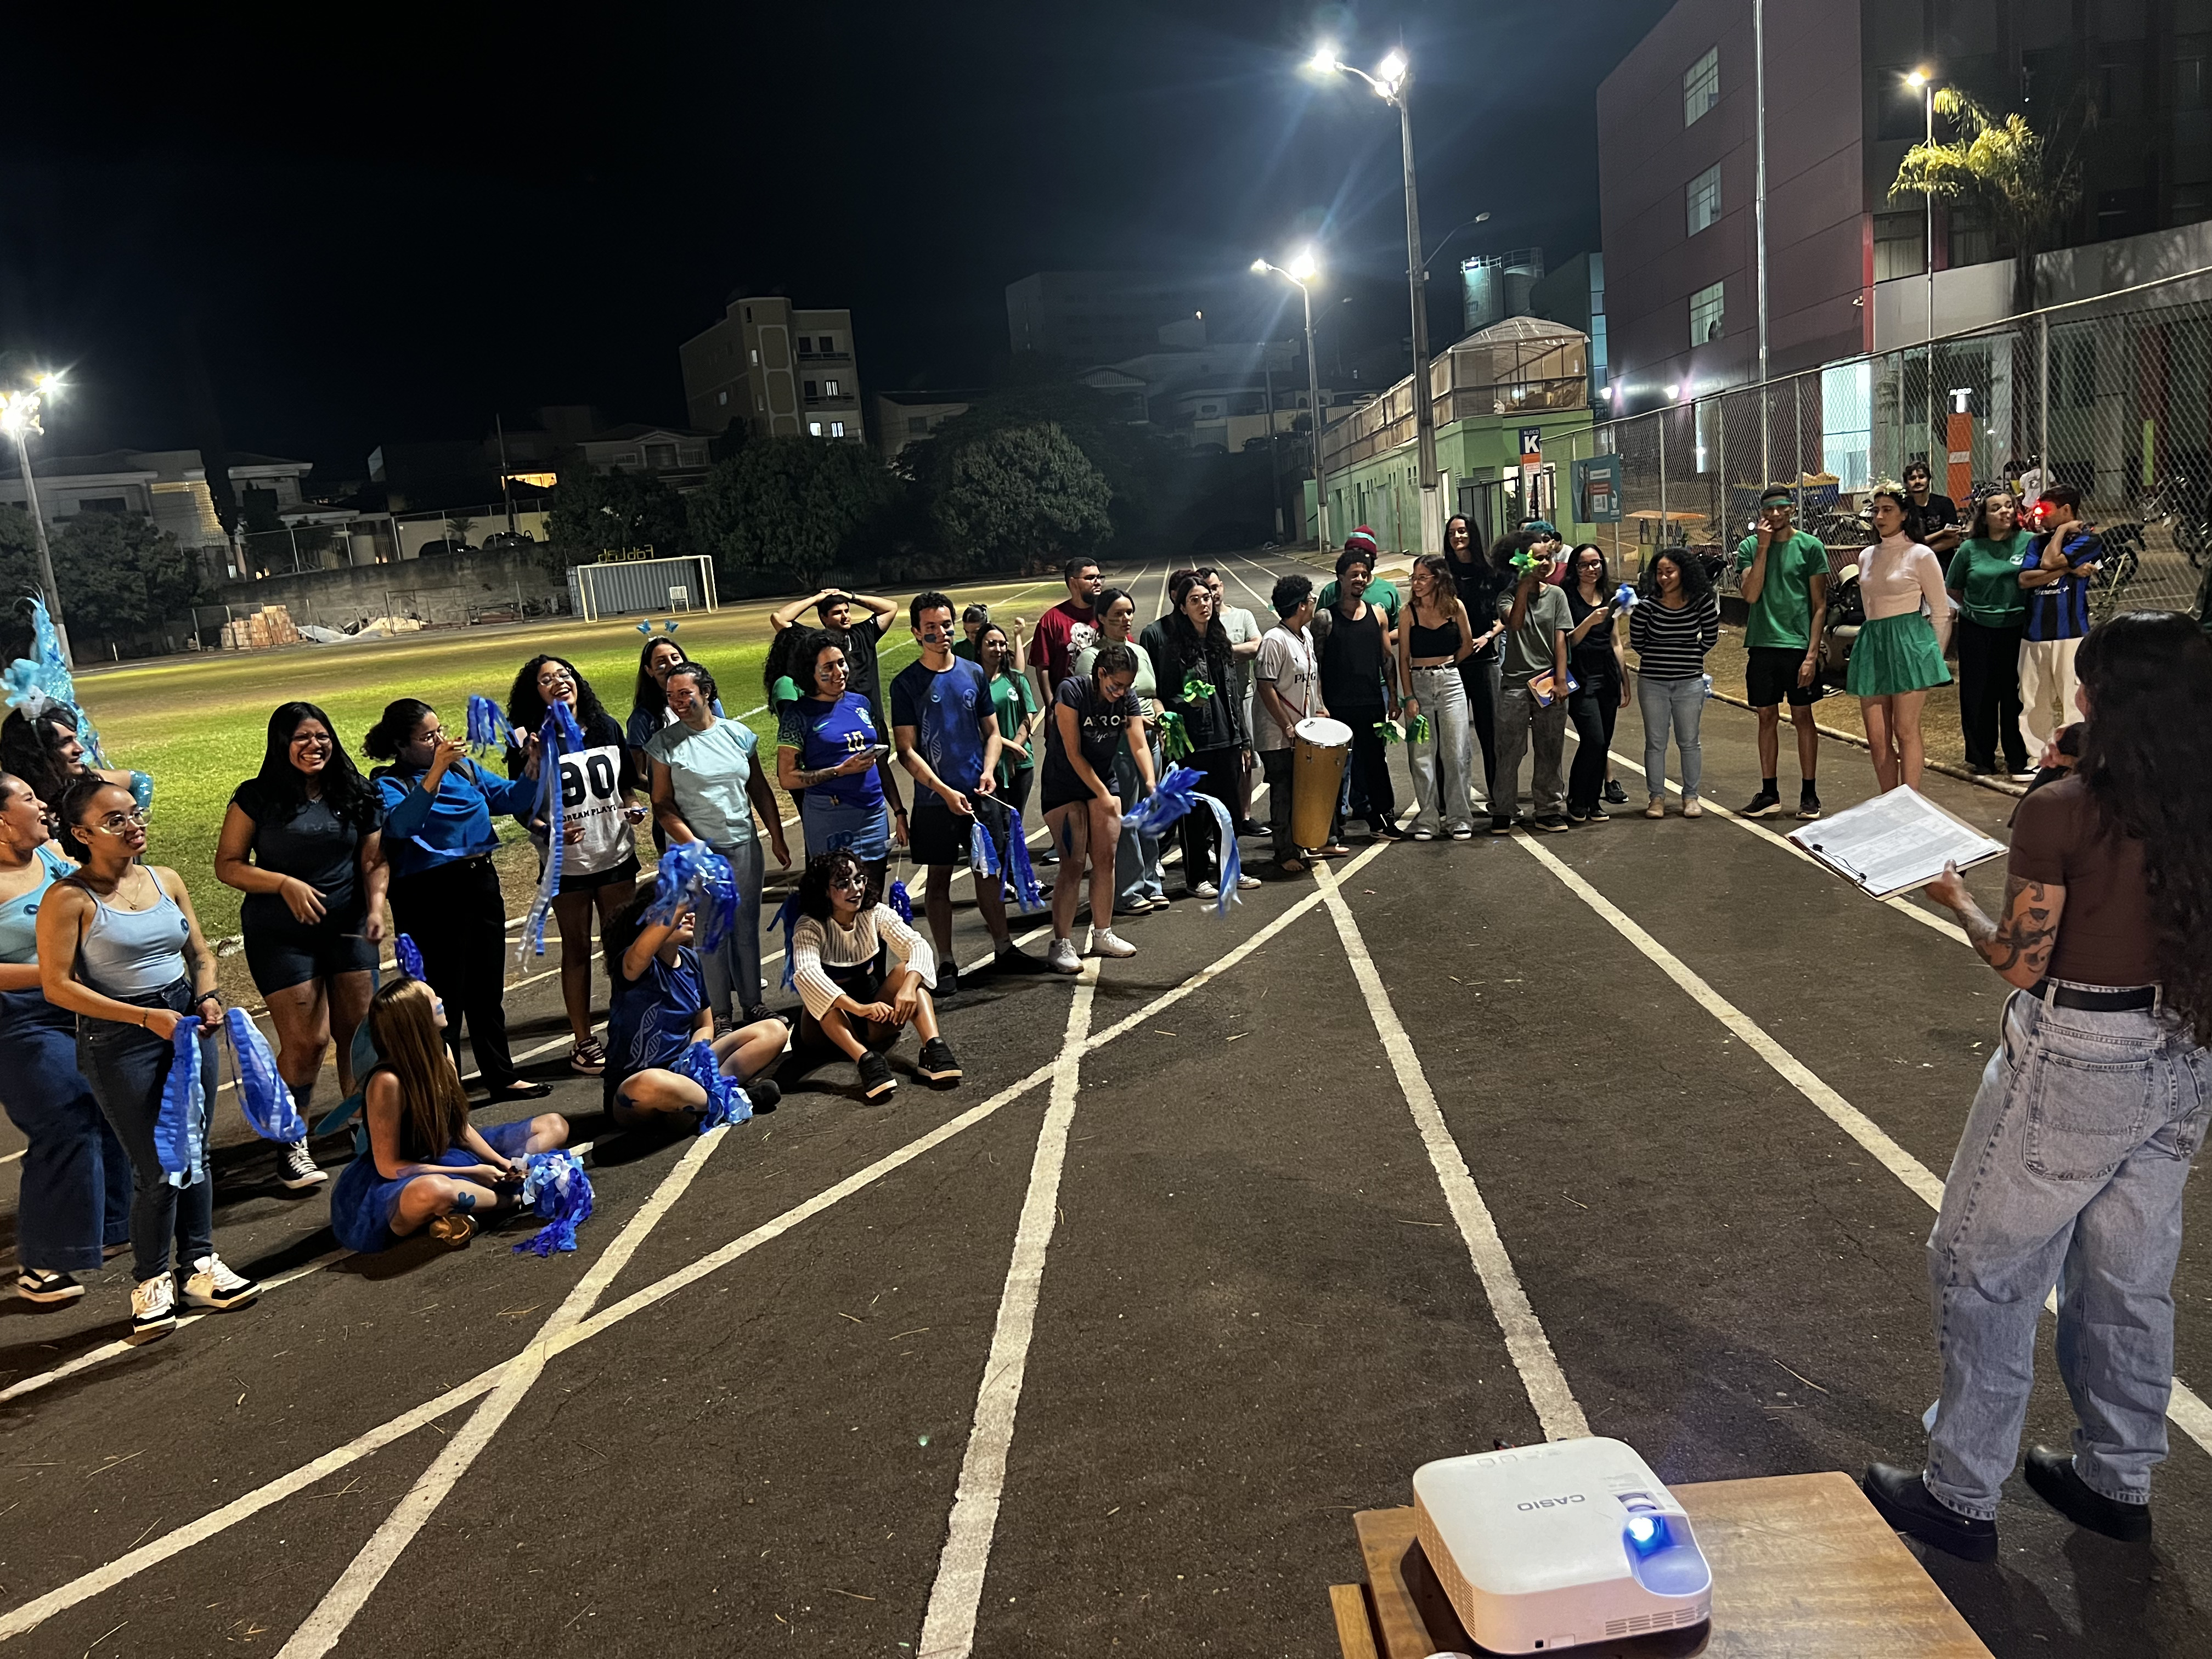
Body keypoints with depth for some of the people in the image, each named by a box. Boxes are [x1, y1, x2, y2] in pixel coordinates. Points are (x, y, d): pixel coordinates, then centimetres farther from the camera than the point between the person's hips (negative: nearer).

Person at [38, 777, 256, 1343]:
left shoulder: (166, 880, 5)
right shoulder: (69, 899, -11)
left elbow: (199, 952, 14)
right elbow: (58, 985, -14)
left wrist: (207, 997, -5)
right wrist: (144, 1017, -20)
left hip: (186, 1023, 5)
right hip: (119, 1041, -5)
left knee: (195, 1153, 11)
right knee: (158, 1168, -2)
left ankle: (200, 1264, 25)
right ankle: (151, 1281, 18)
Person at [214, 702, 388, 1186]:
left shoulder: (355, 797, 4)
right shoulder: (258, 799, -4)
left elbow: (374, 860, 5)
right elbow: (227, 865, -4)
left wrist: (376, 906, -12)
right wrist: (285, 883, -18)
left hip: (348, 928, 3)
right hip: (281, 935, -3)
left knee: (360, 1030, 6)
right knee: (305, 1040, -6)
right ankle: (294, 1147, 8)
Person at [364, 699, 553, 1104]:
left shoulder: (464, 766, 9)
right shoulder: (389, 783, -8)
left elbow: (511, 798, 10)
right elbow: (400, 824, -28)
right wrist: (438, 770, -34)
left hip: (480, 883, 6)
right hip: (430, 895, -6)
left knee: (488, 989, 16)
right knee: (445, 996, -1)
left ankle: (502, 1077, 28)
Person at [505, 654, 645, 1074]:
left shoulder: (607, 727, 4)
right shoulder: (530, 740, -8)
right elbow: (521, 806, -7)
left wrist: (632, 807, -5)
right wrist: (549, 832, -24)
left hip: (617, 855, 3)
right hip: (566, 863, -3)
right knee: (577, 949, 8)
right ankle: (582, 1041, 18)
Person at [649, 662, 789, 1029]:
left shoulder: (738, 734, 4)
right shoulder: (665, 743, -4)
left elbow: (760, 791, 10)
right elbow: (662, 805, -4)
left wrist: (777, 839, 9)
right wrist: (695, 846, -13)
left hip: (744, 847, 3)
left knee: (747, 927, 9)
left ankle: (753, 1004, 21)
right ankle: (721, 1013, 14)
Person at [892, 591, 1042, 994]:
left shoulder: (974, 673, 6)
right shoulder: (906, 684, -4)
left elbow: (992, 732, 12)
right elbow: (907, 751, -7)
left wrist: (989, 771, -7)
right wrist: (944, 791, -16)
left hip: (981, 794, 3)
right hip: (935, 799, -3)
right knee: (940, 877, 5)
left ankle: (1003, 948, 24)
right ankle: (947, 963, 12)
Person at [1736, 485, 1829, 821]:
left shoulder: (1810, 546, -2)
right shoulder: (1749, 547, 4)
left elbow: (1819, 605, -2)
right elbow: (1750, 595, -9)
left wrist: (1812, 654, -10)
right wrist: (1763, 547, -13)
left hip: (1799, 645, -2)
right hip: (1762, 645, 2)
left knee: (1802, 717, 4)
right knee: (1767, 718, 9)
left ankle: (1809, 793, 12)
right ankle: (1769, 793, 17)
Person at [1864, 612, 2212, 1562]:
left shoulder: (2062, 813, -20)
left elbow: (2020, 960, -17)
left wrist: (1959, 902, 1)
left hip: (2075, 1064, -7)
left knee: (1982, 1268, 7)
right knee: (2129, 1277, 20)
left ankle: (1961, 1497, 17)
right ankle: (2117, 1482, 36)